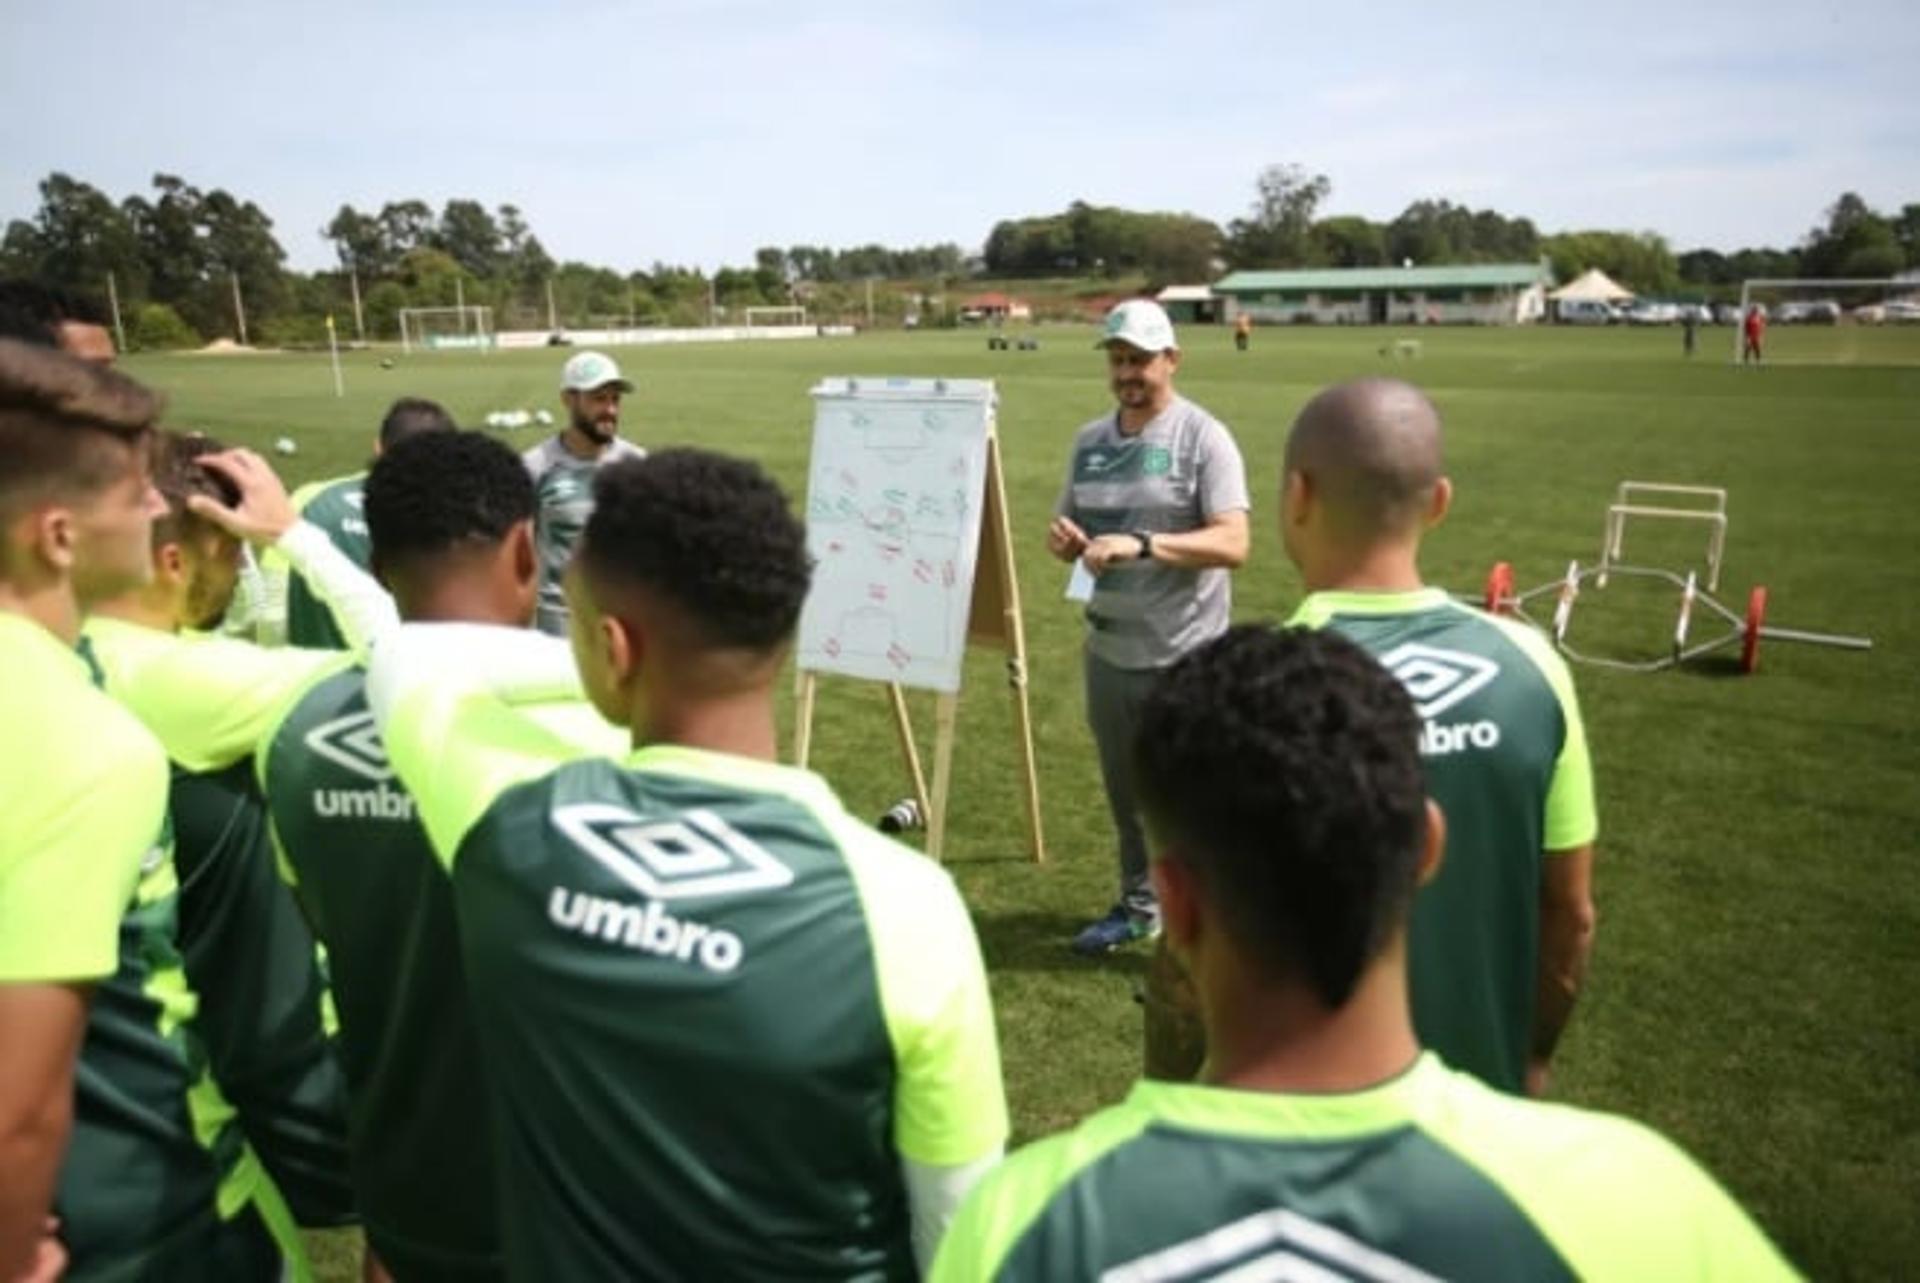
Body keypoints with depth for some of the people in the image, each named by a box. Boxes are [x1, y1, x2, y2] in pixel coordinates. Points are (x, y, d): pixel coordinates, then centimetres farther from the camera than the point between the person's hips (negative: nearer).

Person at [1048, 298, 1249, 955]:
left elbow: (1233, 544, -20)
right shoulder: (1089, 440, 8)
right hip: (1108, 653, 6)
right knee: (1126, 793, 20)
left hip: (1184, 659, -6)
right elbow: (1071, 534, 15)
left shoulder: (1202, 437, -10)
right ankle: (1138, 906, 39)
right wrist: (1062, 539, -9)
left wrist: (1142, 545, -31)